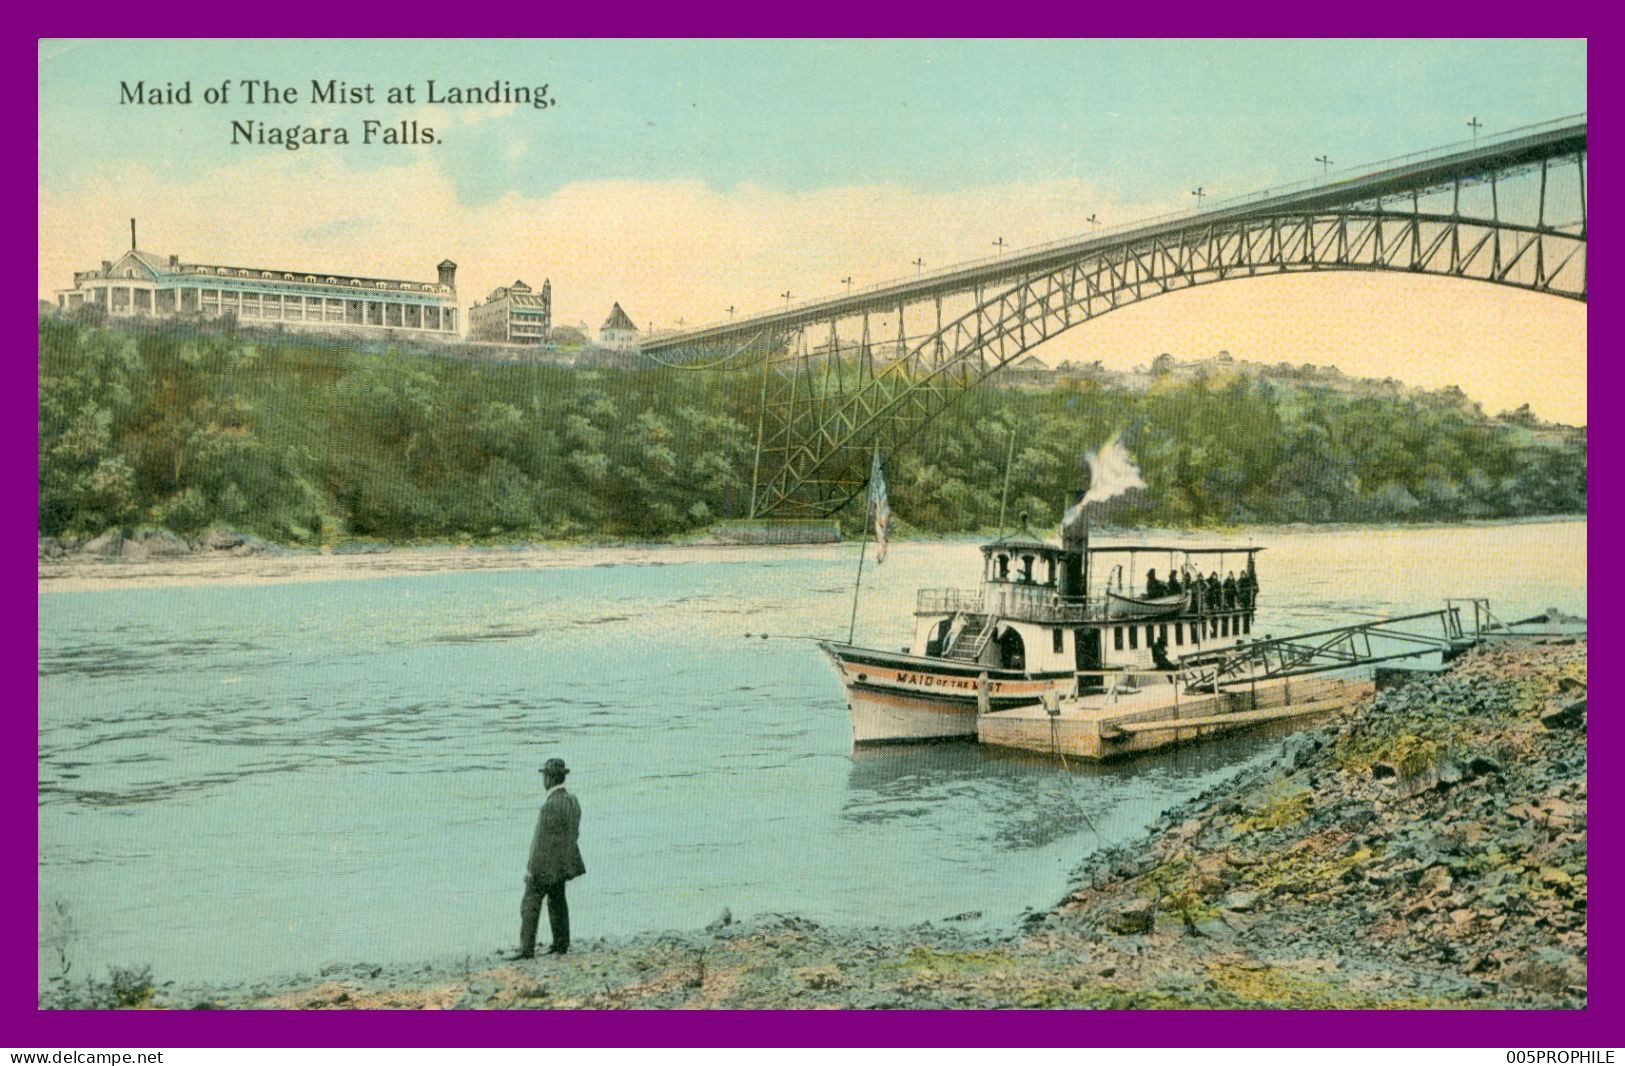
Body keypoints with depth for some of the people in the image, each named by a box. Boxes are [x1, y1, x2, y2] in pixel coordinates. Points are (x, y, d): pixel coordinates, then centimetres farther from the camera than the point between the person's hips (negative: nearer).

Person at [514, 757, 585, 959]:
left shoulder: (550, 805, -23)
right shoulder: (573, 801, 4)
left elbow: (541, 840, -21)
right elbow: (574, 833, 12)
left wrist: (531, 868, -15)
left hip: (545, 865, -9)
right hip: (563, 864, 9)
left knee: (530, 905, -1)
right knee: (557, 902, 18)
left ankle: (527, 949, -2)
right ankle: (561, 945, 22)